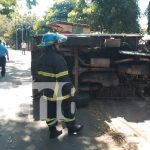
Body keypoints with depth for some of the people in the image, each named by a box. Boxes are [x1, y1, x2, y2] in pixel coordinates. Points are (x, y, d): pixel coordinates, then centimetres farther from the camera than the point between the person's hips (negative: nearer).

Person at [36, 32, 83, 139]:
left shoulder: (42, 58, 5)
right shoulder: (58, 58, -23)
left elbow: (39, 75, 12)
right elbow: (64, 78, -24)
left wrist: (43, 87, 22)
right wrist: (71, 88, -14)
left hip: (48, 91, 8)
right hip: (61, 92, -8)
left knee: (51, 112, 16)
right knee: (68, 111, 12)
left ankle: (52, 131, 27)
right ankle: (72, 129, 28)